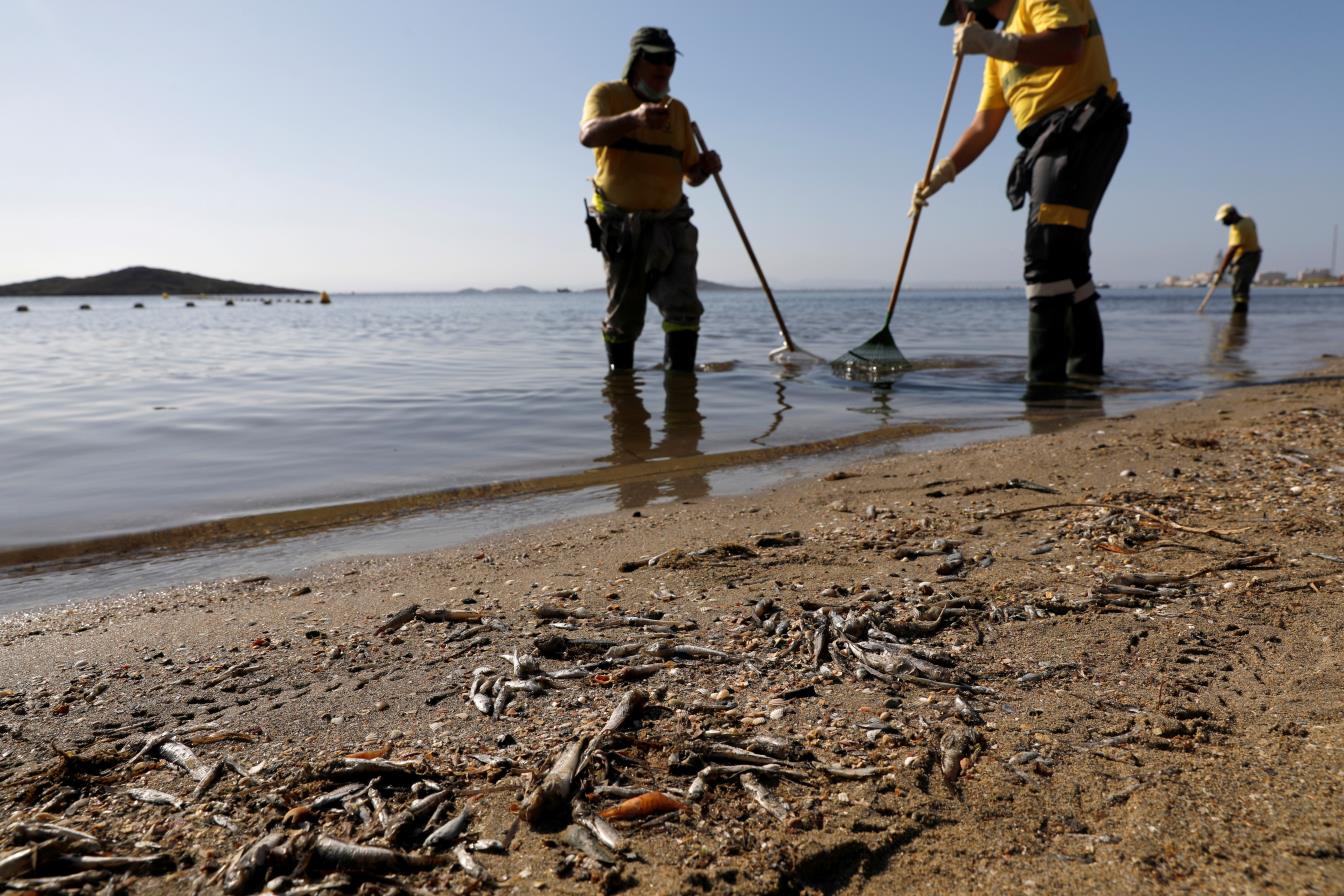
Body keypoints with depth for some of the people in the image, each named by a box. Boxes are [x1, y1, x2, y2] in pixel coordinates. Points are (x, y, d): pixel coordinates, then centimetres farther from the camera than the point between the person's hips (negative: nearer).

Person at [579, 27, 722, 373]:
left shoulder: (678, 111, 15)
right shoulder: (607, 94, 0)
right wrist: (634, 118, -40)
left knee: (684, 308, -11)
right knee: (624, 318, 3)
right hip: (621, 225, -4)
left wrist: (705, 166, -7)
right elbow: (588, 134, -23)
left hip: (670, 223, 4)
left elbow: (690, 174, 18)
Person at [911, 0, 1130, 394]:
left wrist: (995, 44, -23)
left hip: (1083, 127, -10)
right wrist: (941, 174, 20)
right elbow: (983, 126, 27)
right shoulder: (1005, 48, 29)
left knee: (1048, 249, -21)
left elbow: (1068, 46, -18)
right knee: (1065, 258, 7)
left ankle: (1046, 378, -26)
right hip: (1052, 141, 10)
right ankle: (1085, 371, 11)